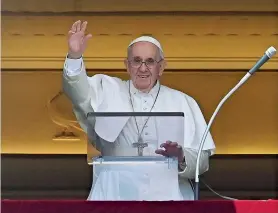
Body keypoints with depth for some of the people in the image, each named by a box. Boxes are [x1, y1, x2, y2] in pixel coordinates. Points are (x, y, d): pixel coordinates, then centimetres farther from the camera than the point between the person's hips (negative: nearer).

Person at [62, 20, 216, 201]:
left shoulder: (182, 102, 8)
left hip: (167, 192, 1)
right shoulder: (109, 91, 11)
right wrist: (75, 56, -24)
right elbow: (80, 93, -8)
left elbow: (202, 161, 4)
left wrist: (181, 159, -17)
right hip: (116, 192, 0)